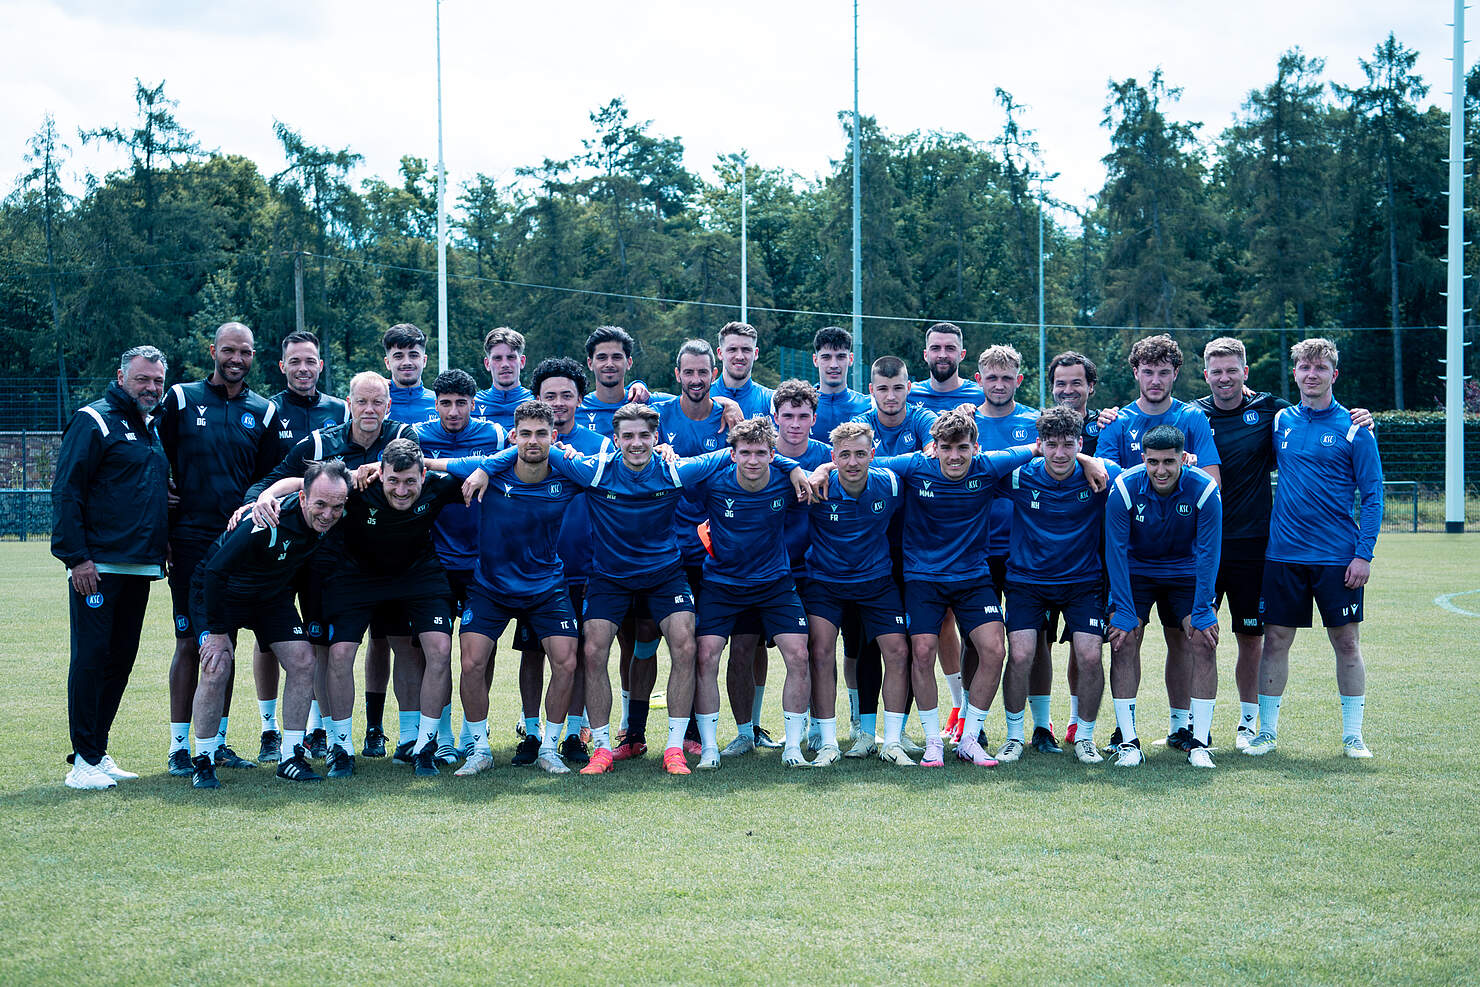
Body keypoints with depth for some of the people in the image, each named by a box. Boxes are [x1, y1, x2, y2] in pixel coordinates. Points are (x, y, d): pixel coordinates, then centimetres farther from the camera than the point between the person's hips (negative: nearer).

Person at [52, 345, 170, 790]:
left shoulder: (152, 429, 18)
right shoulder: (93, 421, -6)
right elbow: (66, 493, -11)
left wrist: (159, 551, 18)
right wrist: (77, 556, -17)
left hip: (139, 568, 8)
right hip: (97, 568, -8)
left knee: (121, 658, 9)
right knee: (90, 657, -7)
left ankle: (98, 753, 17)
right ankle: (84, 760, -3)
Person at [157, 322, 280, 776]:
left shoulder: (263, 411, 10)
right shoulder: (181, 399, 3)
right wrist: (162, 532, -1)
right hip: (190, 542, -3)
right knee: (190, 643, -4)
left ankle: (217, 741, 15)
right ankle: (179, 747, 2)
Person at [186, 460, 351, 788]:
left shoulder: (330, 521, -18)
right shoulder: (267, 524, -38)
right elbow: (215, 571, -31)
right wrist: (217, 631, -25)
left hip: (273, 595, 6)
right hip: (220, 591, -6)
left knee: (303, 661, -6)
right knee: (216, 671, -19)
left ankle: (292, 757, 5)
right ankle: (202, 762, -4)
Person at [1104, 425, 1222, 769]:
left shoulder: (1204, 490, -22)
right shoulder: (1124, 489, -23)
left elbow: (1207, 554, -16)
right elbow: (1116, 552, -18)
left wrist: (1202, 612, -18)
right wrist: (1123, 611, -21)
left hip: (1186, 572, 0)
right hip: (1136, 571, 0)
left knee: (1204, 643, -14)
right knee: (1124, 641, -16)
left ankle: (1199, 743, -6)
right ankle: (1128, 741, -9)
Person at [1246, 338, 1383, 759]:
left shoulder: (1353, 429, -3)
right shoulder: (1279, 422, 6)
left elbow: (1372, 494, -4)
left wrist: (1364, 553, -10)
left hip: (1337, 557, -2)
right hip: (1284, 554, 3)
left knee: (1346, 643, 3)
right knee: (1275, 640, 4)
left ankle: (1353, 734, 13)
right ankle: (1267, 732, 13)